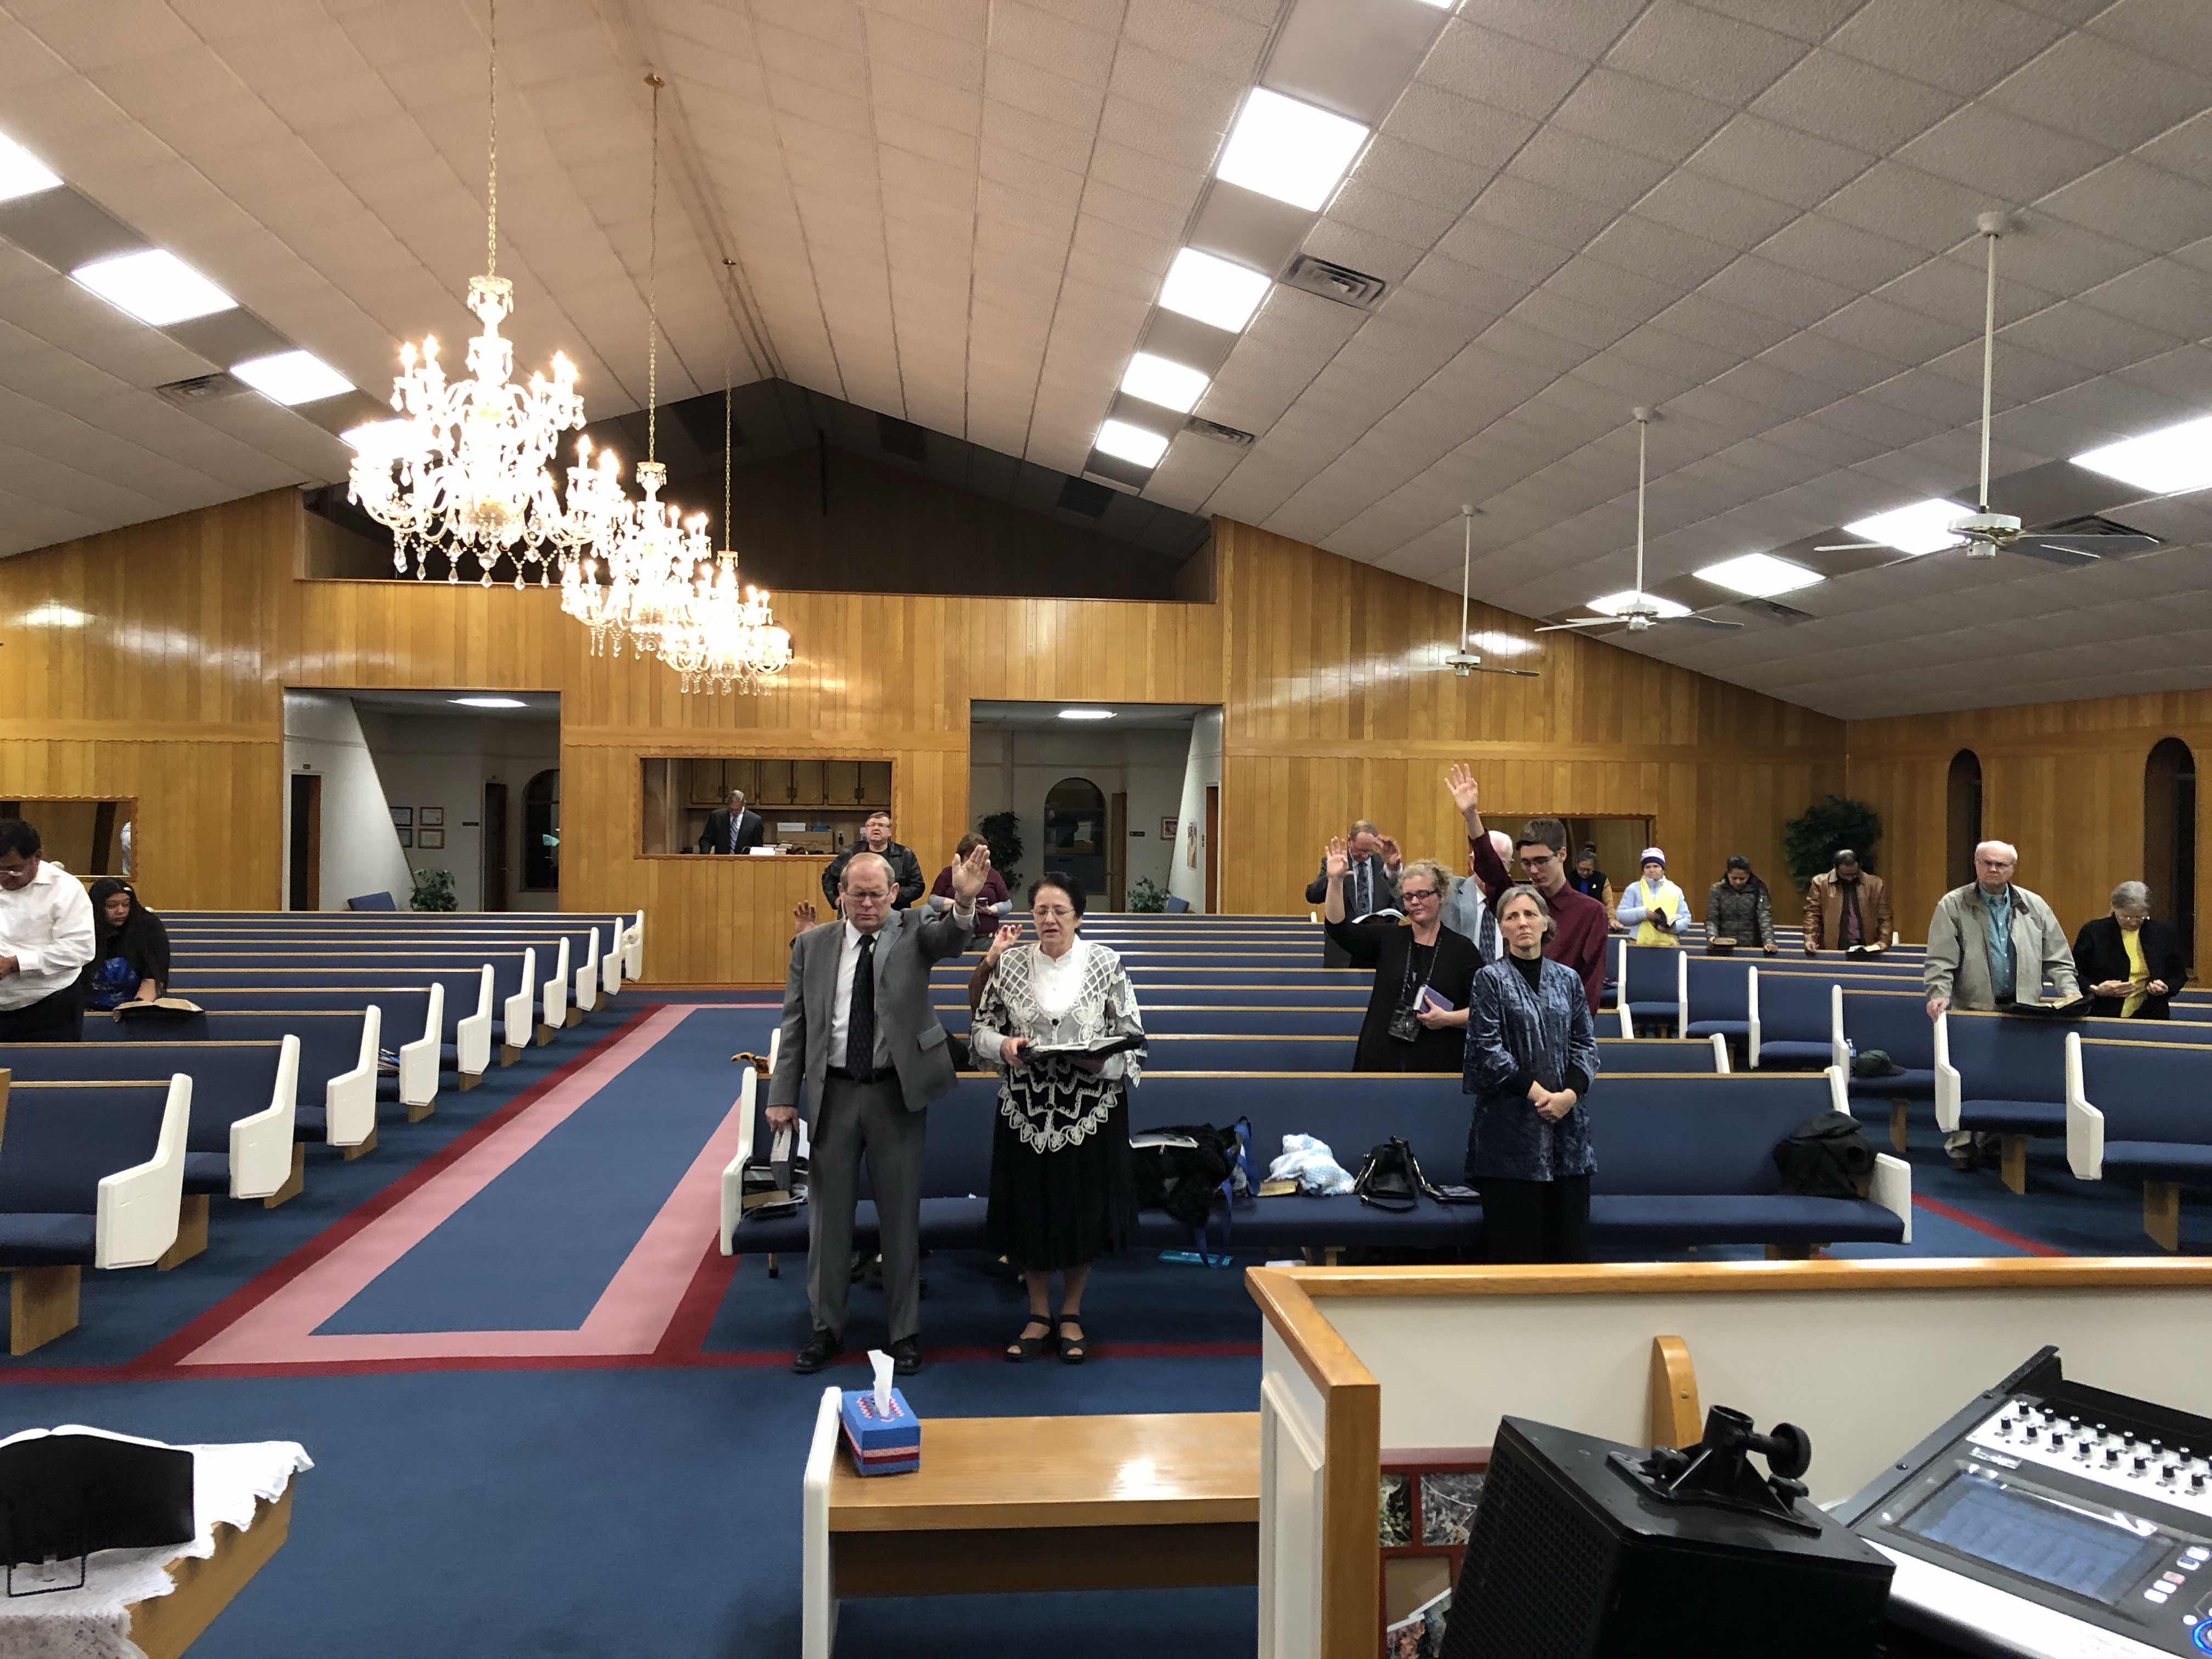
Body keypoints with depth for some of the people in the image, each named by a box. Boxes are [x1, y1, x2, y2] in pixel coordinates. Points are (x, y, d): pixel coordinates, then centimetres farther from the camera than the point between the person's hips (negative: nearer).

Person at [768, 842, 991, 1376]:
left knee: (901, 1215, 9)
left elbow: (951, 938, -26)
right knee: (828, 1213, 12)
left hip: (898, 1093, -2)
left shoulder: (913, 934, -3)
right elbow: (795, 1025, 4)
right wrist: (783, 1096, -1)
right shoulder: (813, 944, 2)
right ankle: (827, 1327, 28)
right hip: (834, 1092, 2)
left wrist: (965, 902, -48)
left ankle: (905, 1331, 23)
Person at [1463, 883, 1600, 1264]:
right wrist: (1535, 1091, -13)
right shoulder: (1491, 979, -1)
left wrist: (1570, 1093, -7)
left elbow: (1585, 1043, 9)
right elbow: (1486, 1048, -7)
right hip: (1511, 1127, -4)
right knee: (1514, 1239, -1)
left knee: (1569, 1234, 6)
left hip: (1566, 1122, 4)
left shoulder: (1567, 979, 11)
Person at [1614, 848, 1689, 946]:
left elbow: (1686, 918, 9)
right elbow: (1620, 916, 2)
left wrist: (1672, 927, -11)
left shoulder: (1675, 890, 13)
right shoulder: (1634, 889, 8)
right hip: (1640, 944, -1)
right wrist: (1642, 913, -15)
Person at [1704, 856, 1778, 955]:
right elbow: (1712, 919, 5)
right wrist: (1712, 936, -14)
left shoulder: (1758, 890, 4)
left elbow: (1765, 918, -3)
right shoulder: (1717, 890, 5)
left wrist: (1769, 941, -17)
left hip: (1751, 947, 0)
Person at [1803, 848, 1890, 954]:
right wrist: (1810, 940, -9)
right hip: (1832, 948, -2)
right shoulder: (1820, 883, 5)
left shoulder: (1876, 884, 10)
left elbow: (1884, 917, 13)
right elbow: (1813, 913, 4)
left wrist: (1884, 941, -2)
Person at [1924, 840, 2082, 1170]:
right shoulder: (1953, 905, 3)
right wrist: (1939, 994, -18)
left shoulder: (2034, 906, 12)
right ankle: (1961, 1145, 3)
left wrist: (2070, 991, 0)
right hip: (1972, 1008, -2)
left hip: (2023, 1011, 2)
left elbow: (2057, 958, 14)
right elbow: (1941, 959, -4)